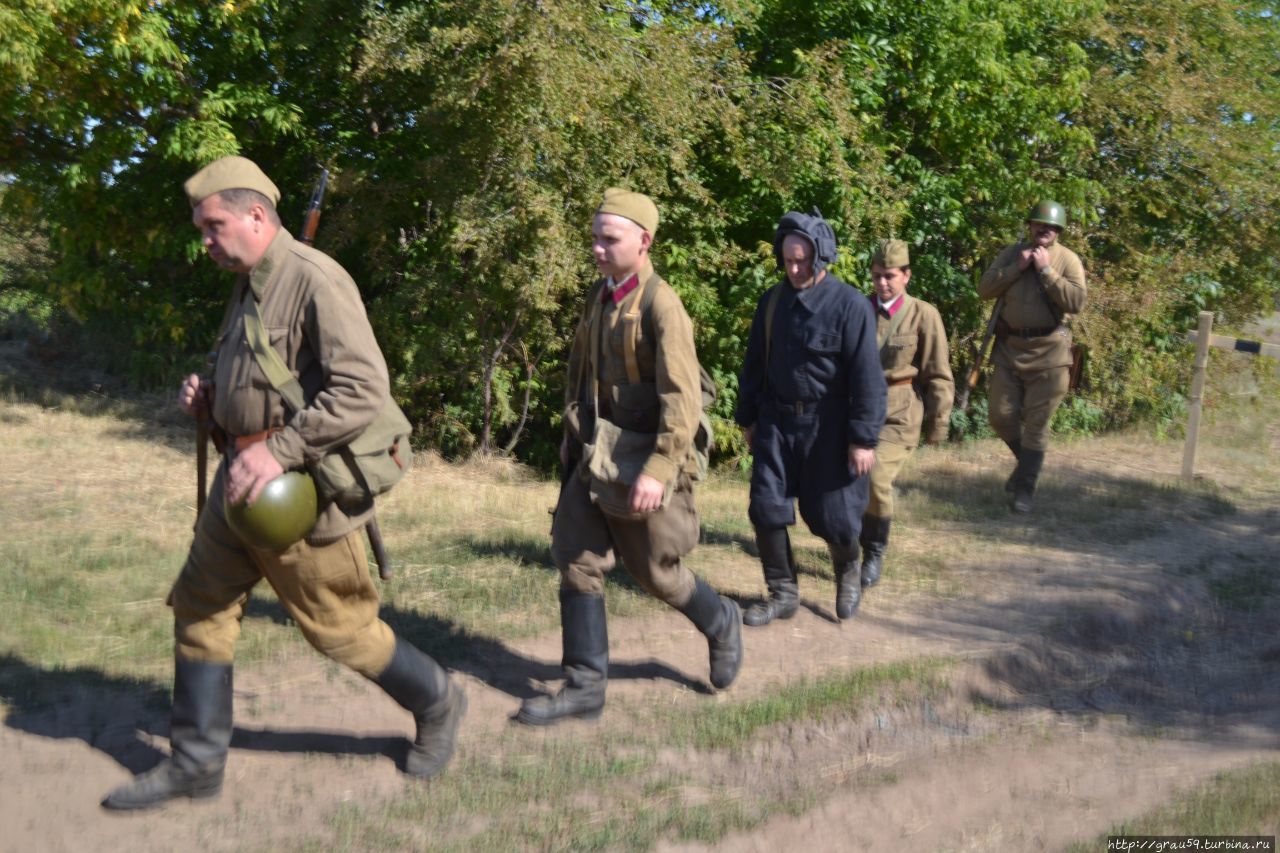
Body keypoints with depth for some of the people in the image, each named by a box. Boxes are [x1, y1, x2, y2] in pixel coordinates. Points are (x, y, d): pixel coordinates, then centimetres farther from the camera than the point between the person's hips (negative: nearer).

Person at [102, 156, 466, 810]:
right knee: (200, 608, 11)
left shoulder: (314, 280, -17)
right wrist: (207, 394, 5)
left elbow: (364, 388, -25)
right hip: (244, 475, 9)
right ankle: (195, 763, 24)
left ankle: (436, 706, 26)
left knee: (341, 627, 2)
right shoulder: (247, 287, 13)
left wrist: (278, 451, -26)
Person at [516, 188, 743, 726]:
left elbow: (683, 398, -23)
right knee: (576, 563, 3)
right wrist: (573, 434, 19)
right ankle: (585, 686, 12)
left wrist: (658, 470, -29)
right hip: (596, 455, 7)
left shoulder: (661, 305, -16)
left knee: (656, 573, 7)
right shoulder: (598, 296, 8)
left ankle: (721, 624, 36)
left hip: (643, 461, -7)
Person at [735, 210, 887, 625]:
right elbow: (755, 362, 14)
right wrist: (747, 416, 15)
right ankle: (783, 594, 17)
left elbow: (866, 377, -14)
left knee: (830, 515, 3)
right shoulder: (772, 300, 5)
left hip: (827, 426, -5)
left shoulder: (850, 305, -13)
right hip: (776, 420, 5)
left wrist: (864, 438, -15)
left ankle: (848, 570, 36)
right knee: (766, 508, 1)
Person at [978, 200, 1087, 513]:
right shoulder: (1012, 252, 7)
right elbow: (984, 289, -1)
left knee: (1036, 423, 0)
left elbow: (1076, 303, -15)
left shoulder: (1068, 259, -3)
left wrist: (1046, 270, -16)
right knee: (1001, 416, 5)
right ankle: (1027, 462, 32)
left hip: (1048, 350, -3)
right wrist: (1018, 267, -11)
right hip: (1009, 346, 4)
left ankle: (1024, 490, 8)